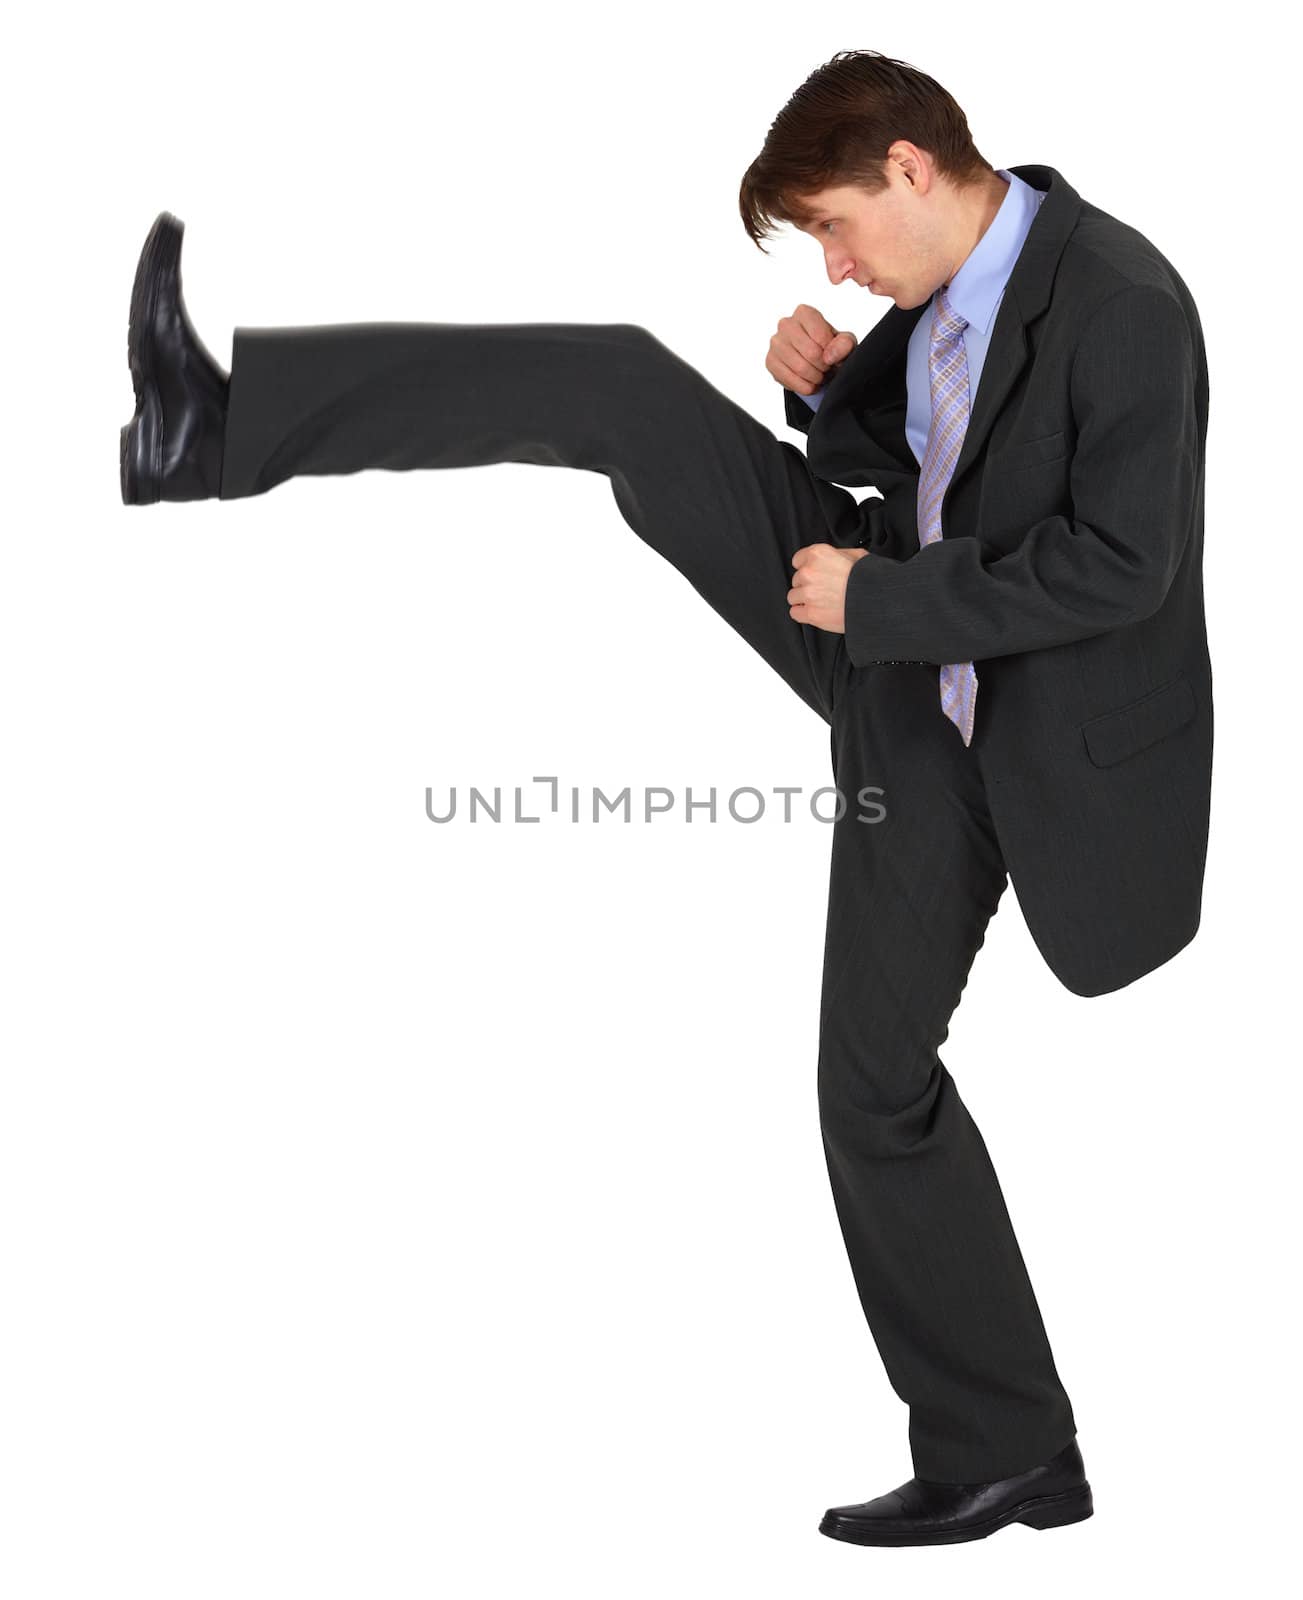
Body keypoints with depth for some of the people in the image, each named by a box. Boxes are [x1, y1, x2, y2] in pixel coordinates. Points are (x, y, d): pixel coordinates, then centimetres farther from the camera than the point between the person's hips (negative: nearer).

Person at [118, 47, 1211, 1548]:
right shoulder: (943, 296, 3)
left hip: (1028, 727, -8)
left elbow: (1120, 563, -26)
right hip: (896, 662, 8)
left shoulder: (1121, 302, -23)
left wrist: (883, 595, -21)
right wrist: (831, 390, -5)